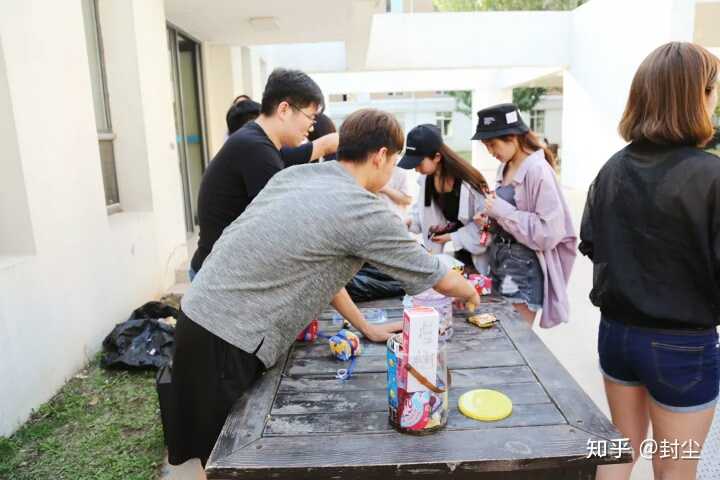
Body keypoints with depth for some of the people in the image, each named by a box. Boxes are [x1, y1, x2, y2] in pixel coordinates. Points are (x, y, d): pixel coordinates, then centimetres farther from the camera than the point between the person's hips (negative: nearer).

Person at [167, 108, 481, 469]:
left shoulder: (296, 175, 8)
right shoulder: (364, 211, -15)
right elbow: (439, 278, -3)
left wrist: (365, 328, 21)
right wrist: (469, 293, 20)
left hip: (201, 316, 8)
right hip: (227, 340, -8)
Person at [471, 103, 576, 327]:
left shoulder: (538, 170, -15)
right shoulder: (505, 168, 9)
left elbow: (549, 232, -19)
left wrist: (503, 211, -19)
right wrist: (490, 220, 2)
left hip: (524, 270, -7)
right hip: (499, 263, 7)